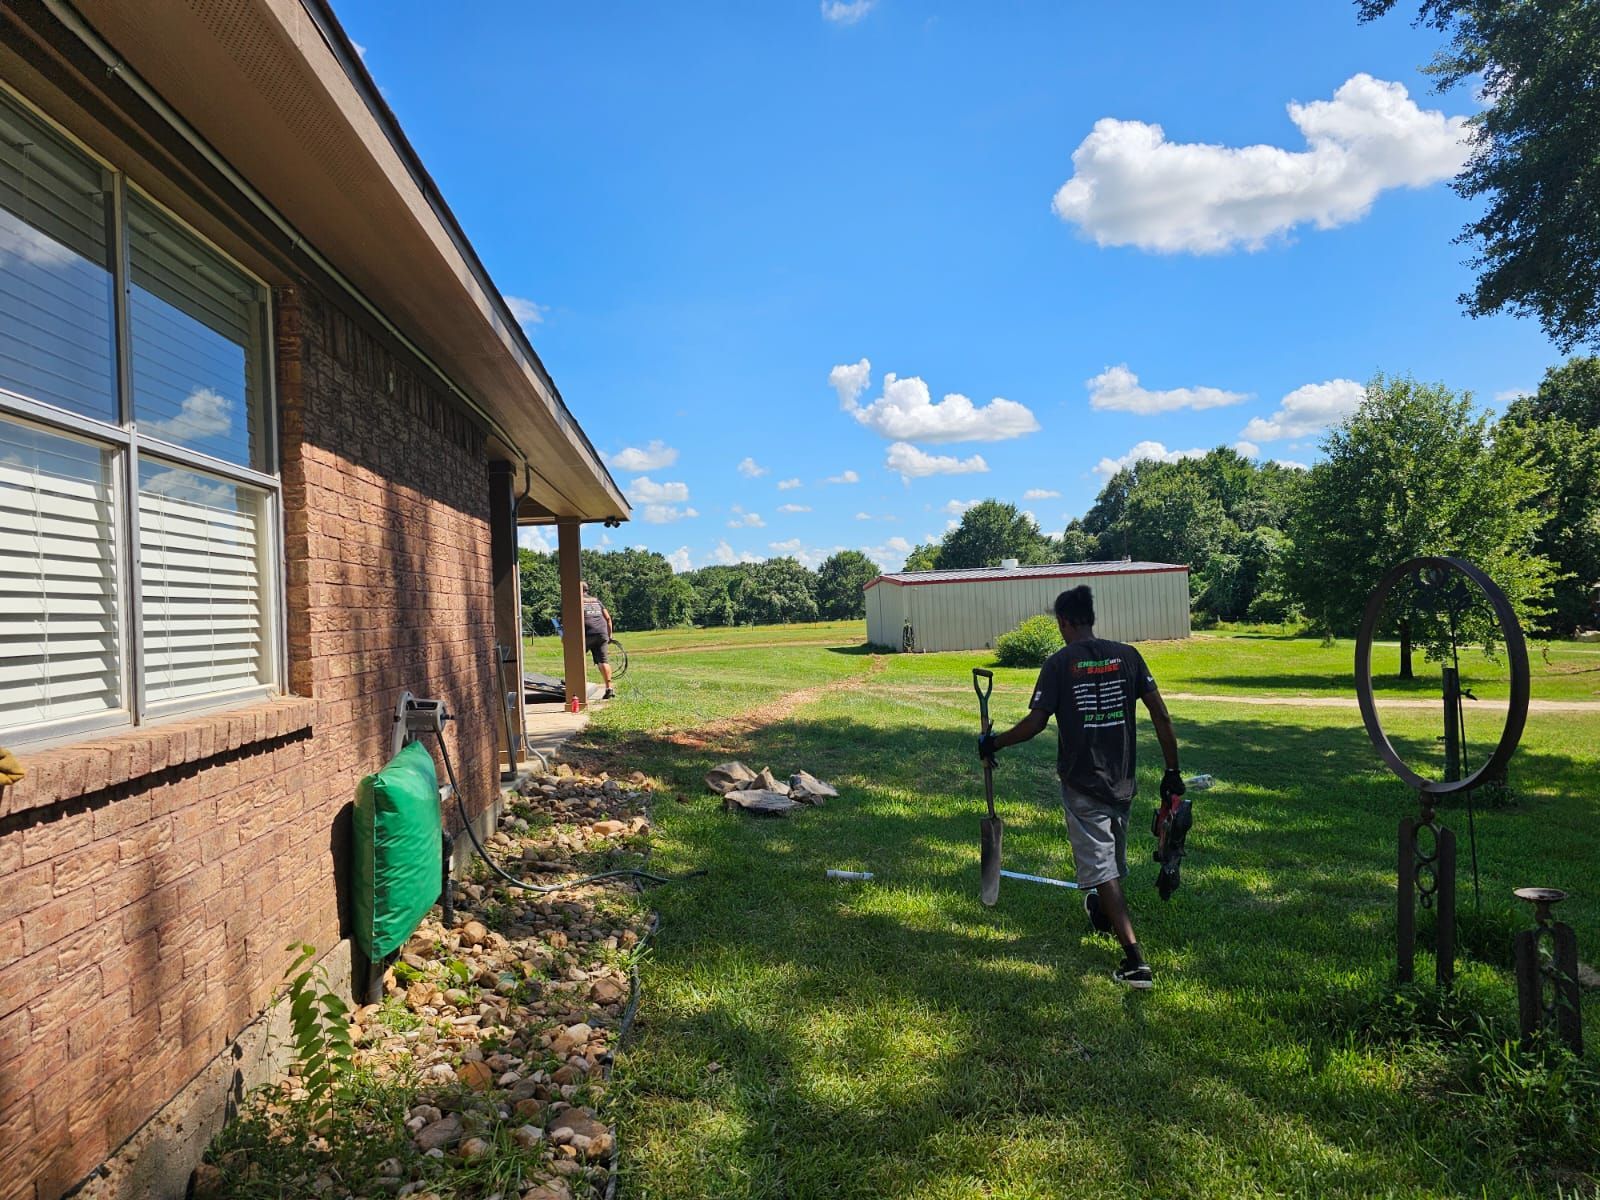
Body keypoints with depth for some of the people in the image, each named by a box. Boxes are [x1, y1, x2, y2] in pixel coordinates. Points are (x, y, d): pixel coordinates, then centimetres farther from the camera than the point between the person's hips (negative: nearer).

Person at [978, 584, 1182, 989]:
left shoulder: (1060, 663, -10)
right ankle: (1103, 914, 49)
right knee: (1114, 858, 25)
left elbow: (1035, 722, -13)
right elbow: (1161, 717, -2)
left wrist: (993, 743, 1)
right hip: (1123, 780, 5)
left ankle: (1136, 960, -11)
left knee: (1101, 868, -2)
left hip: (1082, 784, -5)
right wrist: (1172, 771, 5)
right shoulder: (1126, 655, 1)